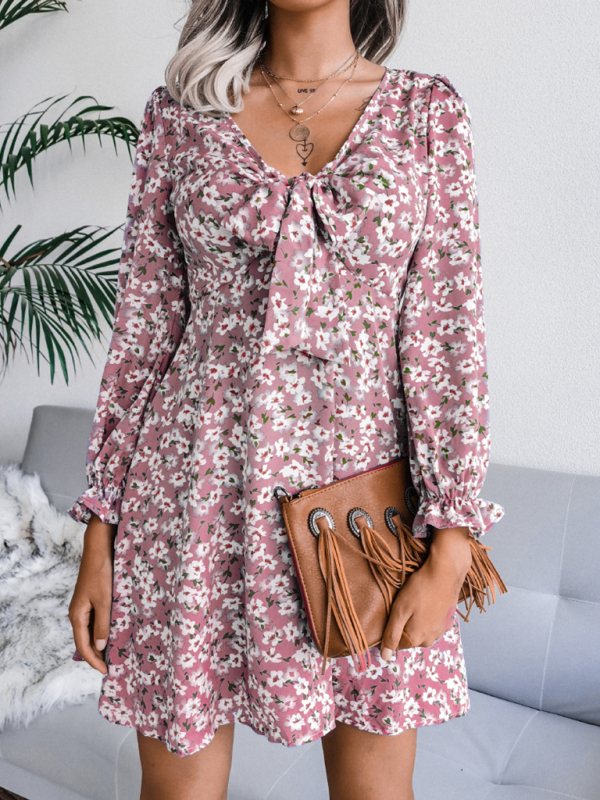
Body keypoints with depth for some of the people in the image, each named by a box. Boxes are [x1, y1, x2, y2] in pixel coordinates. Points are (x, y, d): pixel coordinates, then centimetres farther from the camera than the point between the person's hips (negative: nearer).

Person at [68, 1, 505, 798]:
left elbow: (449, 333, -2)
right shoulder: (179, 113, 6)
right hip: (203, 493, 1)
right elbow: (143, 327, 5)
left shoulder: (428, 111, 4)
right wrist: (100, 529, 3)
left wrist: (450, 547, -8)